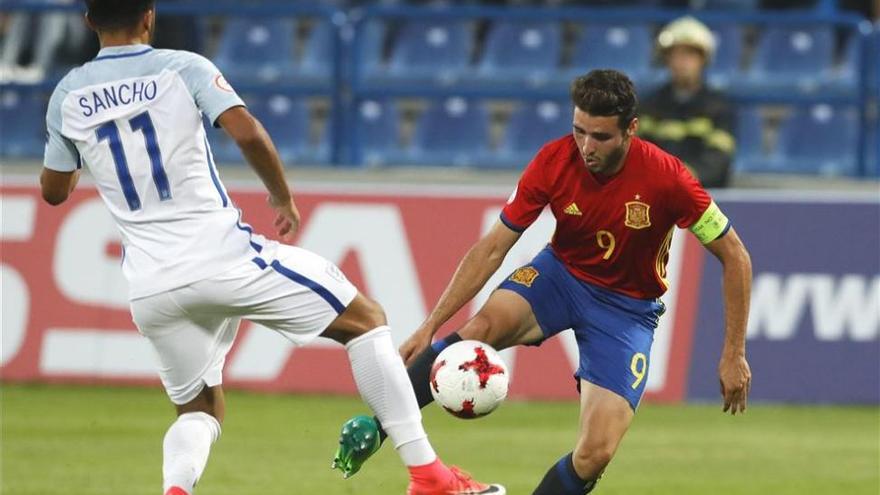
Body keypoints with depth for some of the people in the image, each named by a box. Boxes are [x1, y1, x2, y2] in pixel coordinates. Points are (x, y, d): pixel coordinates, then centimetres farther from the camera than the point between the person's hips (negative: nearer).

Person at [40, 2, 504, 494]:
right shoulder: (182, 67, -1)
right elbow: (247, 133, -15)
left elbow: (54, 190, 20)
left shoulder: (68, 96, 8)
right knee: (366, 319, 11)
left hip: (150, 287, 4)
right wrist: (283, 196, 2)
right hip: (222, 258, -4)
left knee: (199, 408, 22)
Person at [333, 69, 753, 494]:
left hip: (628, 308, -1)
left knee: (595, 454, -18)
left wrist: (734, 355, -12)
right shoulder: (554, 161, -18)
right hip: (561, 273, 1)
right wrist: (430, 326, -15)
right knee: (484, 326, -32)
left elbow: (734, 257, -13)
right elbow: (492, 249, -10)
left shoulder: (666, 177, -24)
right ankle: (374, 428, -25)